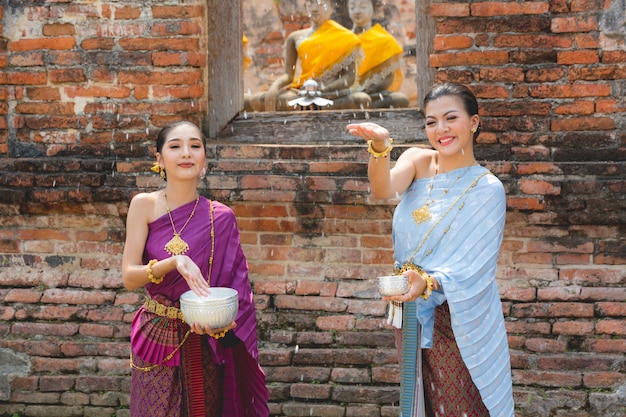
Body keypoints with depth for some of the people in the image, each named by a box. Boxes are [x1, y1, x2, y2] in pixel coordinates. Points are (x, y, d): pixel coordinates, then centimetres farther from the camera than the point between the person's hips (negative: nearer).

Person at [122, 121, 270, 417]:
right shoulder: (144, 205, -5)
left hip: (205, 344, 1)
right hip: (157, 338, 0)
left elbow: (233, 286, 1)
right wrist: (174, 261, -27)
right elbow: (128, 278, -10)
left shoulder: (220, 218, -3)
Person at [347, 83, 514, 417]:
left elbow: (471, 266, -17)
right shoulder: (417, 161, 1)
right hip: (410, 315, 4)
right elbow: (383, 190, -20)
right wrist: (379, 146, -39)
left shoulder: (487, 189, -10)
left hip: (457, 323, -4)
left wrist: (428, 283, -35)